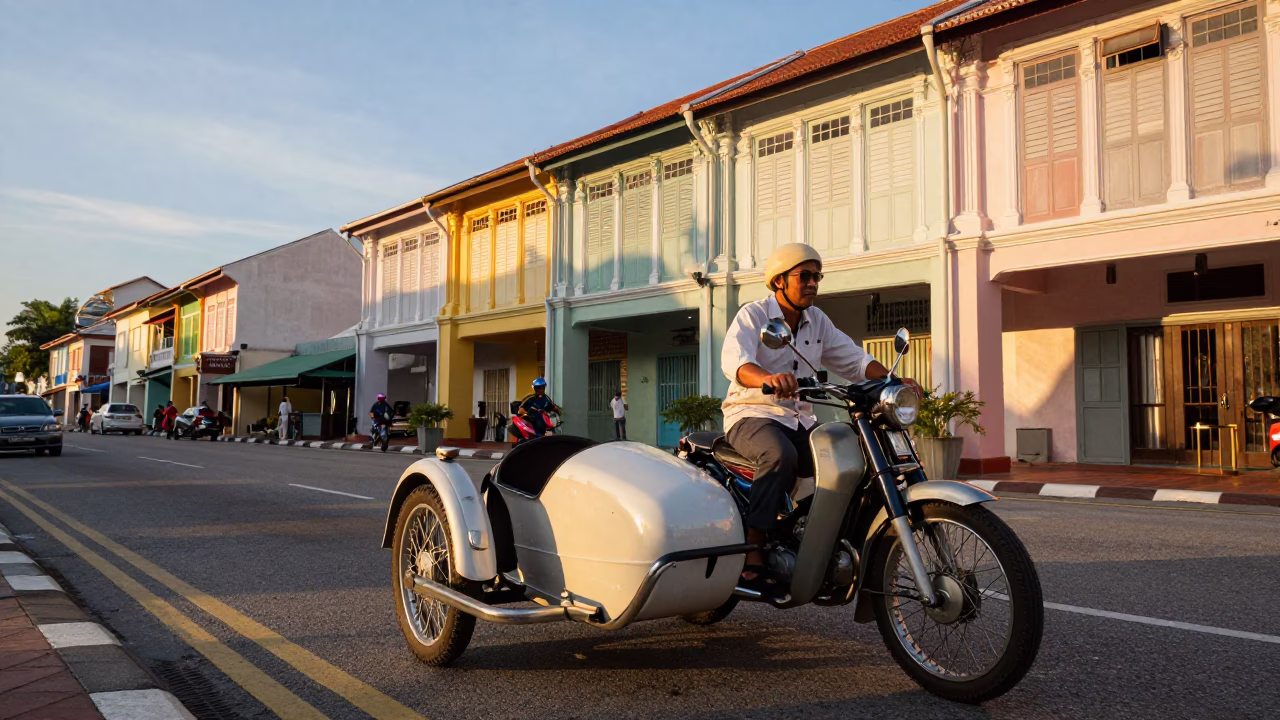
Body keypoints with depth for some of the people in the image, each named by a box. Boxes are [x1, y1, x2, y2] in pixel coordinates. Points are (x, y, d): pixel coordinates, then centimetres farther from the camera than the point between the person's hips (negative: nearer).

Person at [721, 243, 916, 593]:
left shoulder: (817, 320, 14)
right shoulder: (752, 315, -8)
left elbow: (852, 359, 12)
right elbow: (734, 360, -27)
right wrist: (768, 378, -49)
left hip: (800, 419, 7)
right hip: (751, 414, -6)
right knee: (781, 456, -37)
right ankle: (752, 555, -34)